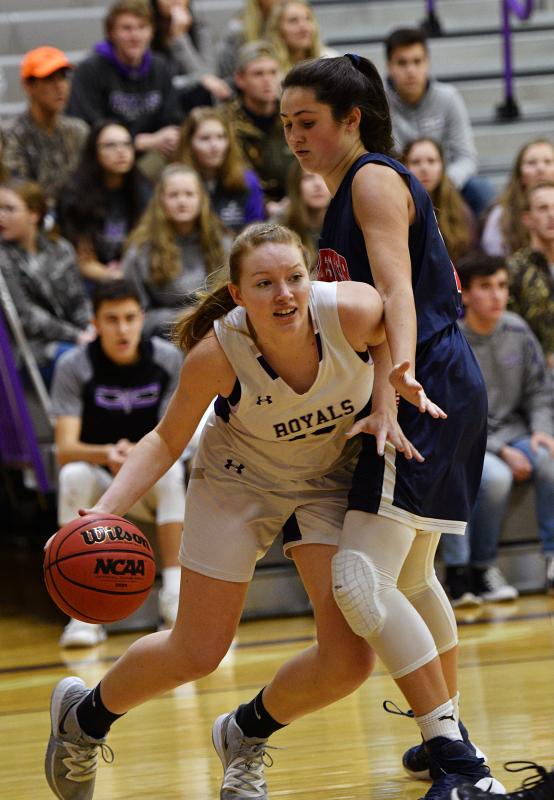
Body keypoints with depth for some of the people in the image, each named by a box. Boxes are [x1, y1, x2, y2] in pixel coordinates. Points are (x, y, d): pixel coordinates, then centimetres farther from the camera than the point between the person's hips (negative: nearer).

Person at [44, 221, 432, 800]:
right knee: (196, 654, 4)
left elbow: (390, 332, -5)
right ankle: (83, 717, 35)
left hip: (329, 481, 2)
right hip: (237, 481, -2)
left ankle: (244, 737, 23)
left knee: (348, 662, -9)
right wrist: (103, 511, -29)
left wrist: (387, 403, -20)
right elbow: (167, 440, -16)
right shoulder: (217, 352, -32)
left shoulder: (351, 310, -31)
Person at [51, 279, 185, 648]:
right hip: (100, 482, 0)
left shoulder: (168, 359, -8)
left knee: (171, 471, -33)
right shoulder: (74, 367, -12)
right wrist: (107, 455, -42)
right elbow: (65, 448, -20)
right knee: (74, 475, -34)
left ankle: (175, 593, -32)